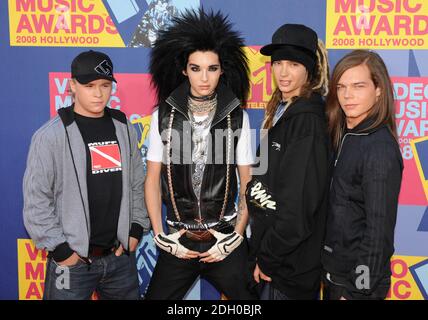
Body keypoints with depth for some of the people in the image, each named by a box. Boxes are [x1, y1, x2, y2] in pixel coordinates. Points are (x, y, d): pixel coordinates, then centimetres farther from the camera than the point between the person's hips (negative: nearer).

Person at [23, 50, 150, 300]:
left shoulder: (125, 129, 6)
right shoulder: (51, 136, -9)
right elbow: (36, 199, -9)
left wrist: (137, 229, 6)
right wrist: (59, 249, -10)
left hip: (121, 255, 5)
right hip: (72, 260, -4)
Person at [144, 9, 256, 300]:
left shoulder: (238, 117, -3)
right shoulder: (164, 115, -2)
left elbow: (248, 184, 1)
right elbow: (153, 180, 3)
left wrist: (236, 236, -5)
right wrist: (161, 236, -2)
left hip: (225, 238, 0)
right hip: (178, 242, 1)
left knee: (245, 295, 7)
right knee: (156, 296, 9)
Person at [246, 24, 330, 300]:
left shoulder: (308, 120, -19)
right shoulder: (282, 112, 8)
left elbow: (300, 204, -22)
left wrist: (267, 258, -15)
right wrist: (262, 253, 8)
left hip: (289, 264, -8)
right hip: (274, 254, 8)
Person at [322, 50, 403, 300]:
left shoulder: (380, 148, -21)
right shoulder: (345, 136, 3)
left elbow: (379, 230, -20)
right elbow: (335, 211, 7)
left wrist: (359, 291, -18)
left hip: (359, 276, -7)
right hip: (334, 270, 7)